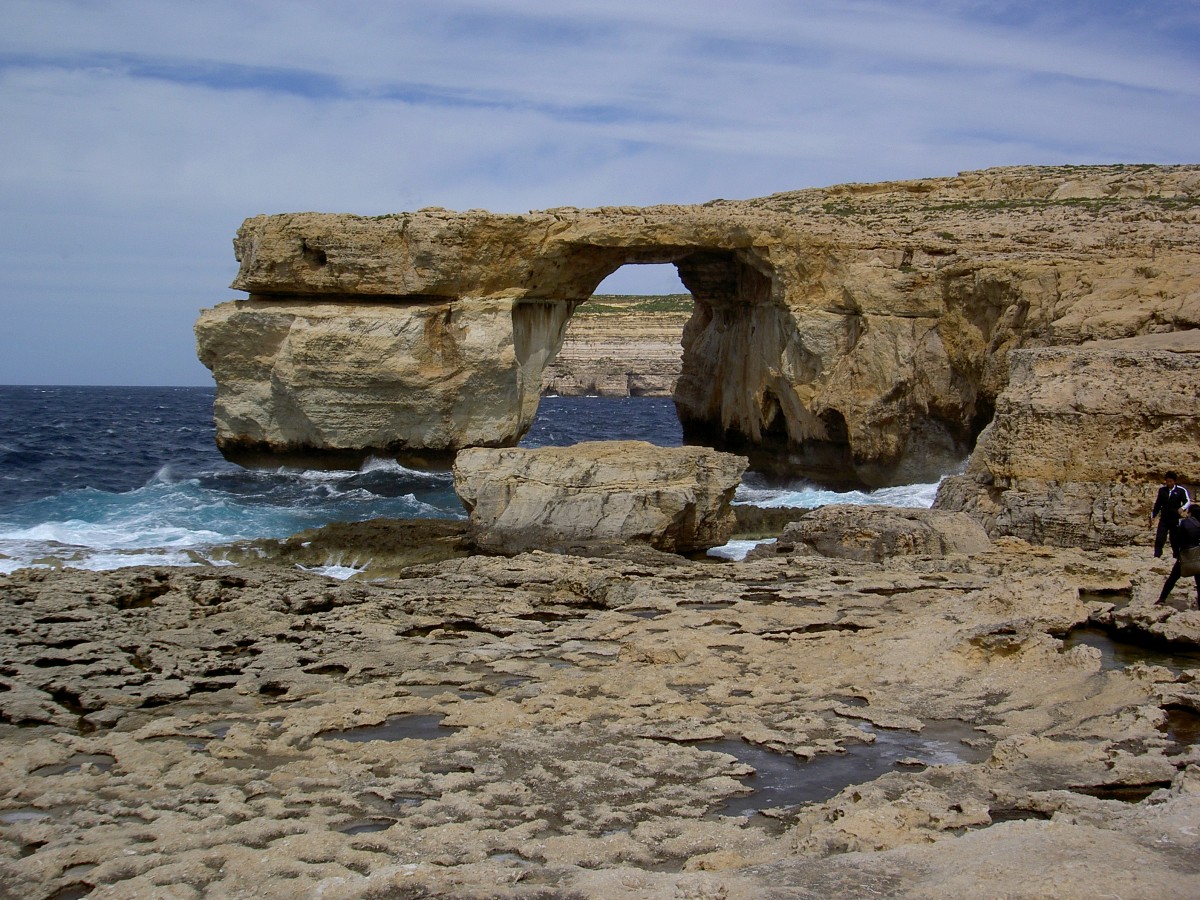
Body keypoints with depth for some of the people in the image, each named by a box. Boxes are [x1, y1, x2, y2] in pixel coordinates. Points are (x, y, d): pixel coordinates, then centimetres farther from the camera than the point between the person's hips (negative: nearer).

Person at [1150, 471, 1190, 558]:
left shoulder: (1181, 490, -4)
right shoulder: (1162, 490, 5)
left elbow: (1187, 501, -13)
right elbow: (1157, 504, 12)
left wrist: (1182, 508, -34)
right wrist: (1153, 516, 9)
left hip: (1175, 519, -2)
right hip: (1164, 519, 2)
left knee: (1175, 540, 4)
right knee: (1159, 539, -7)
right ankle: (1156, 556, -7)